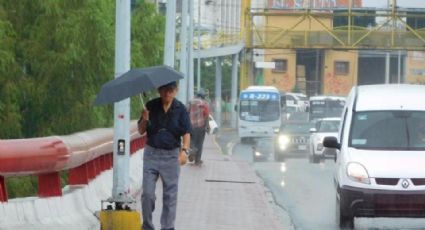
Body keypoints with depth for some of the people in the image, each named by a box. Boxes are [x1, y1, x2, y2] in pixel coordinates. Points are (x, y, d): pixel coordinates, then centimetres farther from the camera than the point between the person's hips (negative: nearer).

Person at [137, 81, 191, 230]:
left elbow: (186, 133, -7)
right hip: (151, 153, 1)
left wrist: (184, 149, -25)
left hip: (171, 155, -1)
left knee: (170, 194, 3)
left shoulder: (180, 109, -3)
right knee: (147, 193, -1)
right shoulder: (151, 106, 0)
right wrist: (145, 120, -16)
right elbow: (141, 131, 5)